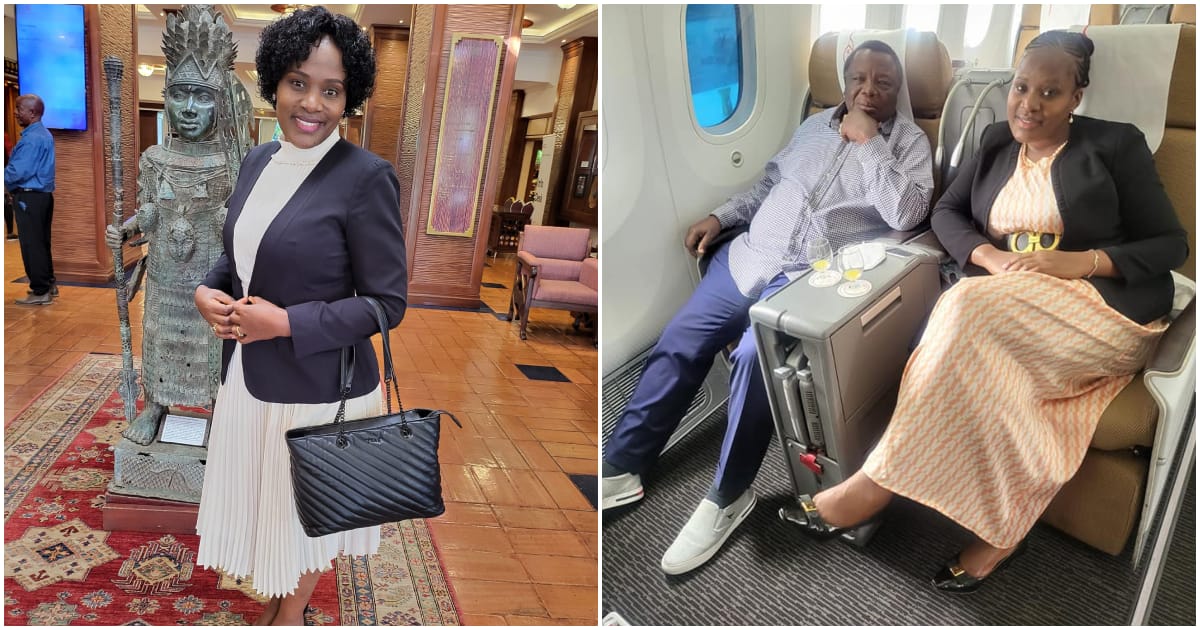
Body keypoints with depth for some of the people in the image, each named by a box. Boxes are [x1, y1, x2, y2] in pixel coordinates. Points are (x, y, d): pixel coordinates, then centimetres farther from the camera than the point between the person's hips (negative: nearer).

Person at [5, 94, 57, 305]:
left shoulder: (31, 139, -18)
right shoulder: (45, 135, 13)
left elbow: (18, 171, -22)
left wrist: (5, 180, -4)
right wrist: (11, 182, 12)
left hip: (29, 197, -10)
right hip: (43, 194, 10)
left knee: (31, 244, -3)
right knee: (42, 242, 16)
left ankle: (40, 292, 0)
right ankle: (48, 284, 25)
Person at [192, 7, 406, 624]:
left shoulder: (366, 176, -19)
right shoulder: (259, 160, 3)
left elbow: (387, 302, -17)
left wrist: (287, 323, -22)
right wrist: (207, 292, -5)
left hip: (319, 387, -6)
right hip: (248, 377, 6)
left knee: (305, 512, 16)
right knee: (264, 501, 23)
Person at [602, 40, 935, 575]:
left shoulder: (909, 142, 1)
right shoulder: (816, 124, 18)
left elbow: (906, 215, -16)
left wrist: (868, 142, -13)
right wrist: (720, 216, 15)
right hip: (750, 254, 6)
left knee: (754, 357, -29)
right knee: (678, 345, -3)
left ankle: (728, 496, -11)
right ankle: (619, 468, 6)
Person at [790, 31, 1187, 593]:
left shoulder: (1116, 145, 2)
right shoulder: (996, 142, 16)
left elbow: (1171, 245, 0)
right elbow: (945, 212, 13)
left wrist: (1080, 261, -17)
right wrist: (989, 256, -8)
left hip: (1103, 307, -4)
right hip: (1007, 308, 4)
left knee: (970, 309, -33)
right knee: (996, 369, -33)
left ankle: (878, 484, -28)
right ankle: (1000, 533, -22)